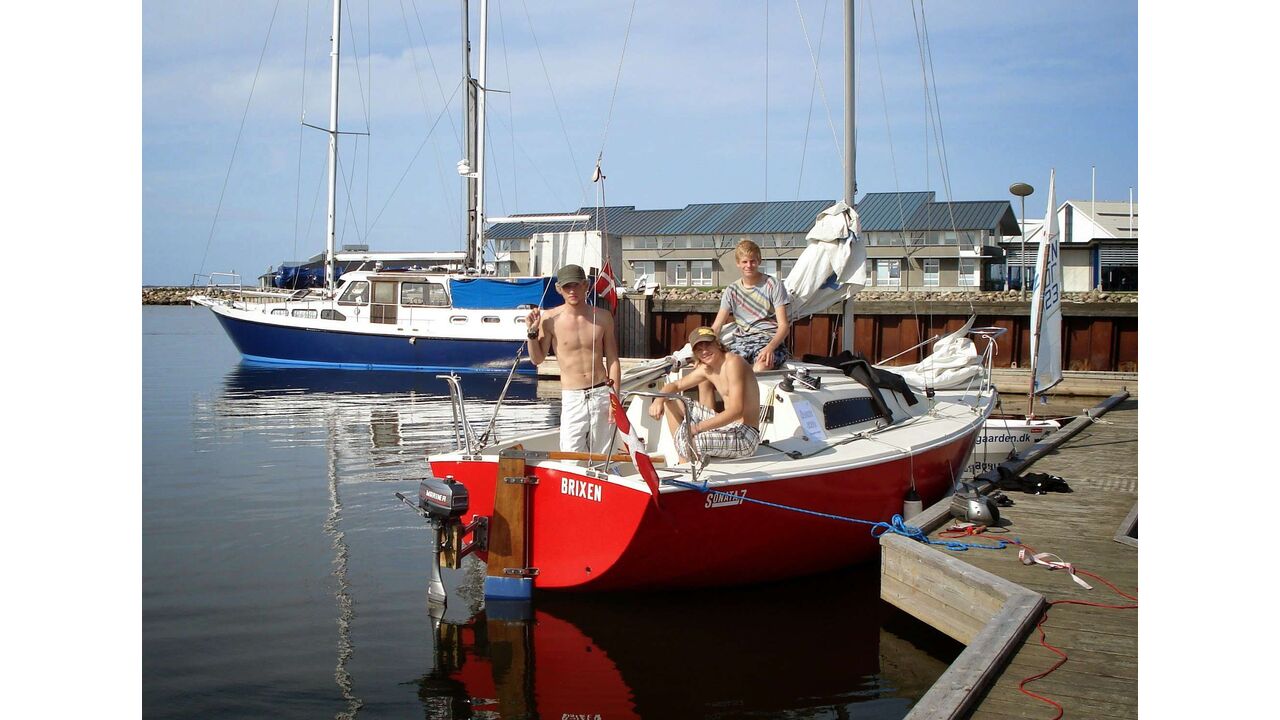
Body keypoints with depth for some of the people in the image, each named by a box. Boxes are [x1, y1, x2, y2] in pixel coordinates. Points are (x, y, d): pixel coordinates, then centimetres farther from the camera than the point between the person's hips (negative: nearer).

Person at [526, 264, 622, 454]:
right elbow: (537, 359, 4)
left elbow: (612, 360, 5)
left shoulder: (602, 317, 2)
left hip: (602, 394, 2)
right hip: (572, 397, -2)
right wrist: (532, 333, -11)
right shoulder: (550, 319, -3)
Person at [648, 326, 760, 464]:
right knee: (671, 403, 13)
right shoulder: (706, 369, 9)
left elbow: (736, 411, -27)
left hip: (745, 435, -9)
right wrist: (659, 400, -6)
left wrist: (698, 428, -30)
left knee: (686, 439, -31)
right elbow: (675, 385, 18)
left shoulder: (733, 362, -18)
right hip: (727, 426, 9)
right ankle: (683, 467, 11)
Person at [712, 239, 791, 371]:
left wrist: (770, 347, -24)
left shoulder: (773, 285, 2)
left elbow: (783, 325, -4)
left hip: (769, 339, -3)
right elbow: (716, 327, 9)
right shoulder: (732, 291, 14)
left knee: (760, 369, -38)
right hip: (741, 340, 3)